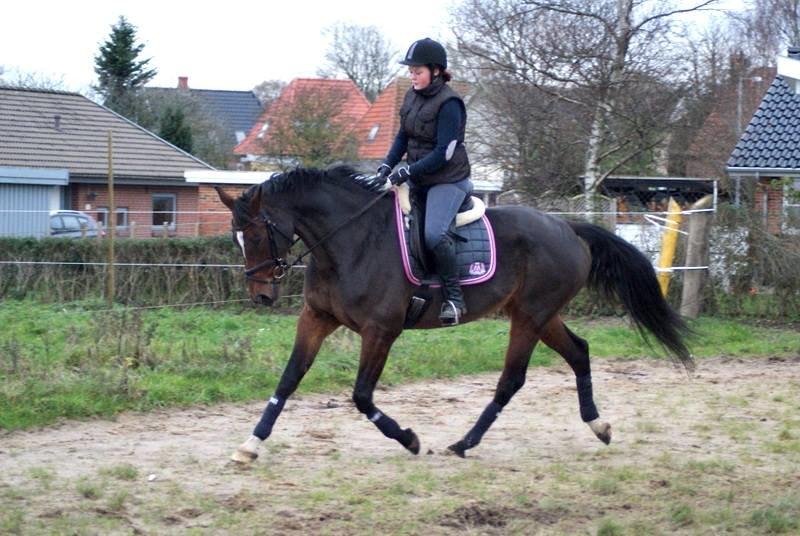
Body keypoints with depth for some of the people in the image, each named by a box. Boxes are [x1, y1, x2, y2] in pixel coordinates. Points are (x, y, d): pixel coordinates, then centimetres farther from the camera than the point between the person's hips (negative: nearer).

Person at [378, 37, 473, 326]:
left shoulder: (449, 104, -17)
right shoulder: (413, 96, 7)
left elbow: (444, 153, -21)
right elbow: (403, 136, 14)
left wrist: (407, 172, -24)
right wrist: (387, 165, -3)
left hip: (448, 180, -9)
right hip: (417, 179, 9)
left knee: (435, 233, -29)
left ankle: (454, 297, -18)